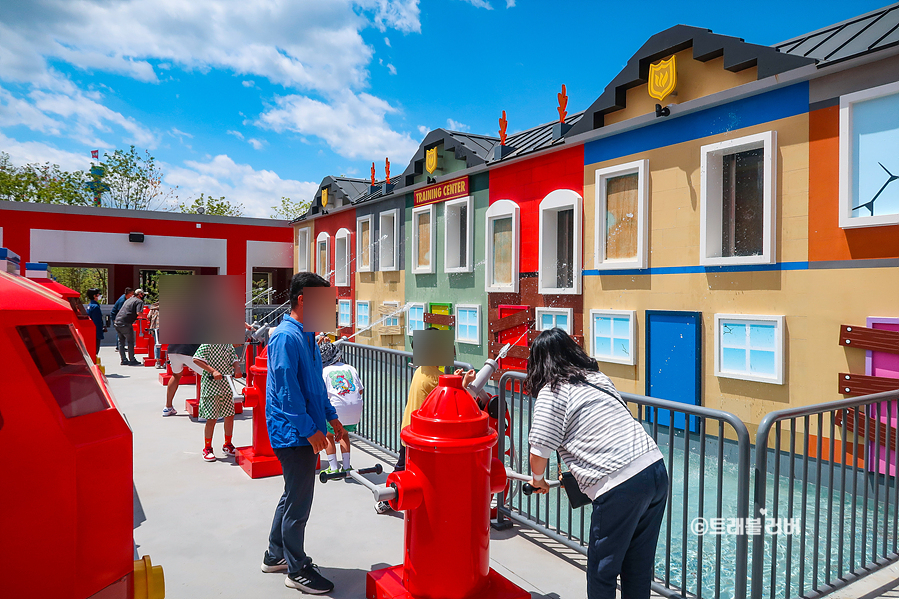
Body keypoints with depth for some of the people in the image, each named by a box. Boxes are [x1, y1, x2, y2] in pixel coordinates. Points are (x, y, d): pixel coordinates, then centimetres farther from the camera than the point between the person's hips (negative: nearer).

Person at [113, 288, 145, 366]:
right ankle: (132, 360, 6)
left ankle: (124, 360, 18)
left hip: (117, 322, 8)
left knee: (121, 341, 14)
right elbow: (139, 313, -18)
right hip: (125, 323, -8)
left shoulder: (128, 299, 23)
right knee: (130, 342, 3)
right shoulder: (139, 301, -2)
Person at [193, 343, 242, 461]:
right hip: (211, 386, -6)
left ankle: (227, 445, 27)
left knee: (230, 415, 9)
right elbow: (196, 359, -17)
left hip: (226, 385, 6)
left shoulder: (229, 344, 8)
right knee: (212, 418, -2)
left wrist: (237, 368, -15)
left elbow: (233, 359, 7)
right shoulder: (207, 343, -10)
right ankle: (207, 448, 14)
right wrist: (213, 371, -24)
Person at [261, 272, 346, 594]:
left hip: (304, 432, 10)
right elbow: (287, 390, -23)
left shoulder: (306, 335, 12)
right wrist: (310, 429, -20)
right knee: (299, 501, 3)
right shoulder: (286, 337, -19)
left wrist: (331, 417, 16)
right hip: (294, 433, -10)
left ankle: (275, 555, 37)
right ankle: (297, 570, 19)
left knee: (293, 496, 21)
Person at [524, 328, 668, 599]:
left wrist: (538, 480, 16)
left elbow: (539, 452, -5)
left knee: (601, 569, 12)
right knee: (638, 568, 20)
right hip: (656, 468, 8)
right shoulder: (598, 377, 18)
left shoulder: (551, 392, -3)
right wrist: (573, 471, 30)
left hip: (621, 486, -8)